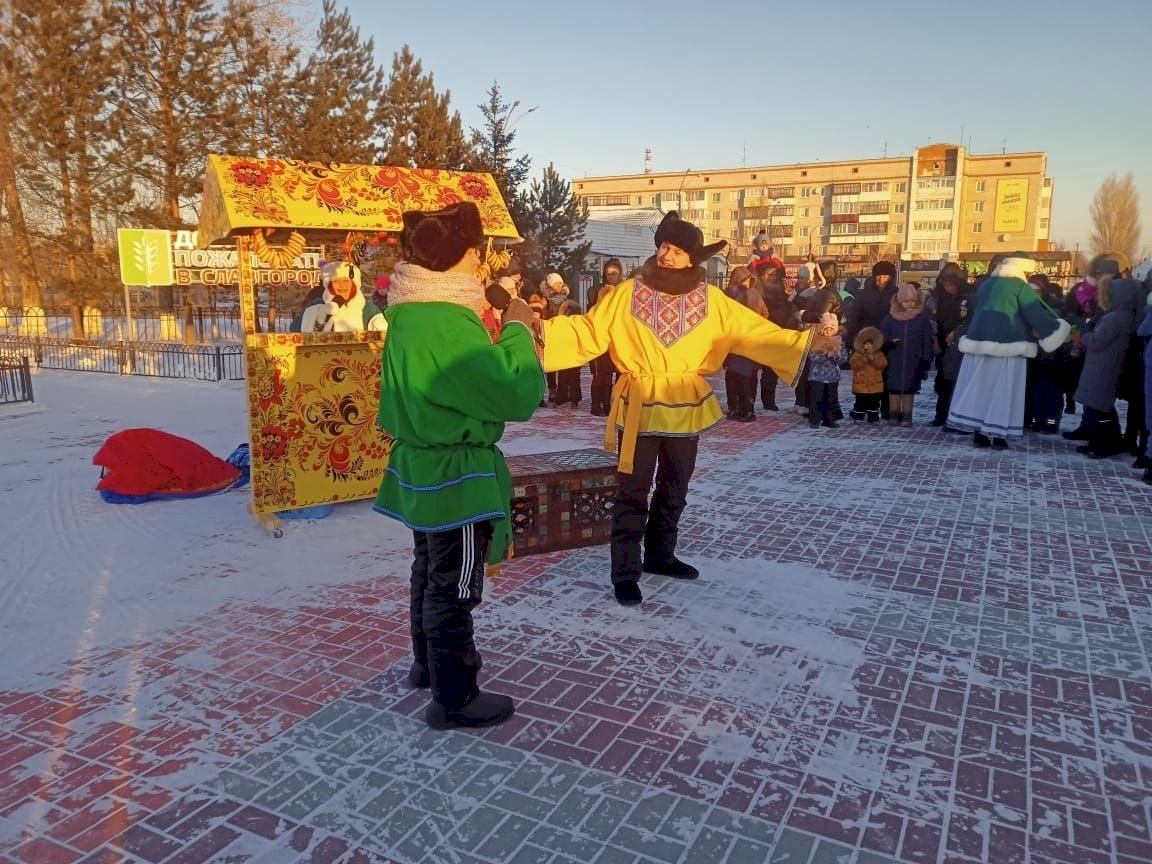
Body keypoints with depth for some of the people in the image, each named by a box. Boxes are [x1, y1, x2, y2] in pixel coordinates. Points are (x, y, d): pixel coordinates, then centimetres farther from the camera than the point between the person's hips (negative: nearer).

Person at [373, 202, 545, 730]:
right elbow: (518, 395, -25)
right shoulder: (449, 324, -27)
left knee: (430, 569, 24)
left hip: (422, 465, 10)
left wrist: (492, 330, 2)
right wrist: (517, 330, -14)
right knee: (454, 585, 3)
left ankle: (428, 661, 43)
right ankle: (454, 698, 18)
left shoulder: (409, 313, 3)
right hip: (456, 474, -10)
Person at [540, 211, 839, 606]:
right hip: (639, 406, -3)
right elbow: (587, 331, -6)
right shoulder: (628, 293, -6)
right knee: (632, 491, 0)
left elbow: (755, 331, -1)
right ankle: (625, 573, 9)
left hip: (685, 408, 3)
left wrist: (805, 341, -9)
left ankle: (659, 555, 34)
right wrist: (542, 328, -19)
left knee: (674, 488, 16)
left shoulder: (710, 299, 0)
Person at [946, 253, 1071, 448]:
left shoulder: (986, 284, 15)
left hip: (981, 341, 6)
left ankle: (978, 433, 3)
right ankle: (998, 434, -1)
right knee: (1002, 391, -1)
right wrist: (1059, 329, -2)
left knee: (980, 388, 5)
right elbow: (1037, 312, -8)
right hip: (1007, 345, -5)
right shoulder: (1019, 286, -4)